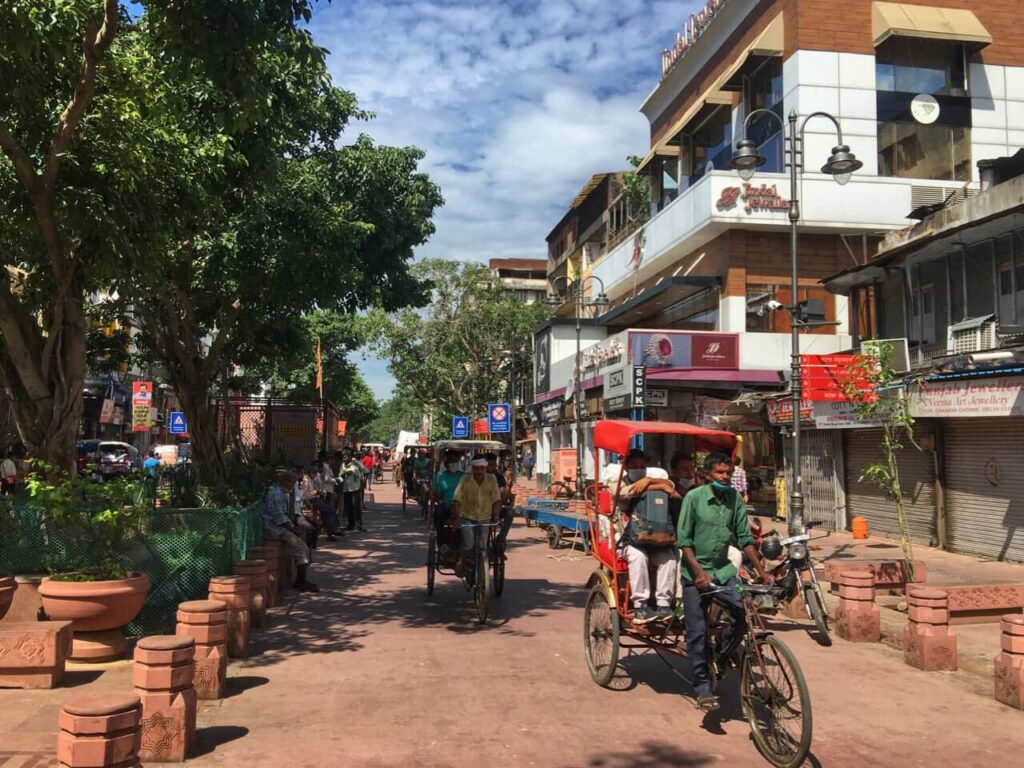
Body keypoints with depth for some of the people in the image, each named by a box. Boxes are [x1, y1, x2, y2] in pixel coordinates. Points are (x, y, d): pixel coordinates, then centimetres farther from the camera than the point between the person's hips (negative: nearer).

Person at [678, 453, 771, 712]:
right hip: (695, 571, -3)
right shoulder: (694, 497, -12)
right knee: (698, 632, -1)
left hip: (723, 568, 4)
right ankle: (703, 688, 11)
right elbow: (684, 540, -12)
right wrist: (699, 571, -21)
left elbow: (744, 538, 4)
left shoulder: (735, 498, -1)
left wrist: (760, 570, -1)